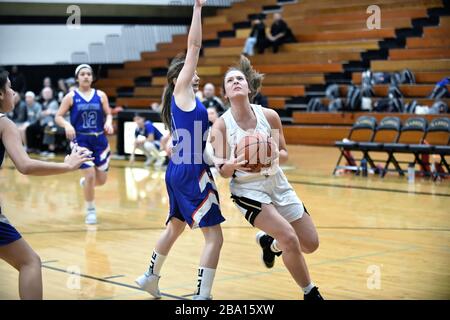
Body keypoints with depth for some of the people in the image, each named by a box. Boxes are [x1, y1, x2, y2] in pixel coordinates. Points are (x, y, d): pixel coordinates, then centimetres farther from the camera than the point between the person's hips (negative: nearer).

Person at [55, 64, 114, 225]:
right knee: (90, 175, -12)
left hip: (99, 139, 3)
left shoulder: (100, 95, 5)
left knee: (101, 179, 6)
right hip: (81, 140, -3)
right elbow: (58, 117, -2)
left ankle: (85, 182, 42)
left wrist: (108, 122, -18)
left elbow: (108, 114, 4)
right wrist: (67, 125, -22)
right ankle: (90, 210, 8)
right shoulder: (71, 96, -1)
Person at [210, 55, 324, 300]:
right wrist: (233, 165, -39)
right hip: (247, 190, -4)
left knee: (311, 244, 10)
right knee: (289, 238, -22)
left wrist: (275, 154, -25)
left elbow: (284, 155, -2)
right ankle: (311, 293, 1)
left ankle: (269, 242, 41)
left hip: (277, 184, 4)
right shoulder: (221, 125, -15)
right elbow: (223, 171, -15)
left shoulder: (269, 116, -10)